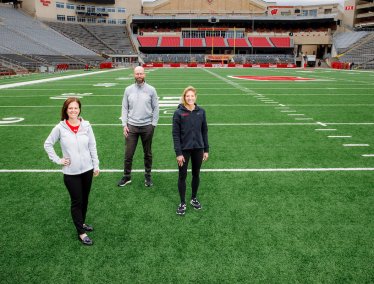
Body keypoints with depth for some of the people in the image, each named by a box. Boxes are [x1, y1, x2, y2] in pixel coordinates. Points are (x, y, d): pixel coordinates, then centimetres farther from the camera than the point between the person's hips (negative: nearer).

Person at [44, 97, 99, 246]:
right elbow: (47, 144, 2)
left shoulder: (86, 125, -4)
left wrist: (96, 165, 3)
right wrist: (58, 160, -5)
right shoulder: (60, 128, -10)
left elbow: (92, 146, 2)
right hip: (71, 172, -2)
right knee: (76, 201, 6)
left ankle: (81, 223, 38)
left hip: (87, 169, 3)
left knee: (85, 199, 16)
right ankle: (81, 233, 17)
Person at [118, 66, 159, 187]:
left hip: (147, 126, -1)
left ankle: (148, 176, 26)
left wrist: (154, 124, -5)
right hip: (131, 126, 1)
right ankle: (126, 176, 20)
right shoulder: (128, 89, 3)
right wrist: (124, 124, -2)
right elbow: (124, 108, 5)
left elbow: (155, 108, 1)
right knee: (128, 153, 4)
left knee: (147, 153, 11)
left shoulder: (151, 90, -1)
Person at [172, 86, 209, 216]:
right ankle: (182, 203, 22)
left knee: (196, 174, 14)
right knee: (182, 176, 6)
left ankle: (194, 198, 34)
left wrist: (206, 149, 5)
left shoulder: (201, 111, 0)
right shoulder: (179, 112, -8)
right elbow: (175, 134, -8)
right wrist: (178, 153, -13)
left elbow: (204, 131, 6)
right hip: (184, 149, -3)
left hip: (198, 149, 3)